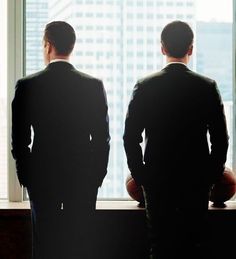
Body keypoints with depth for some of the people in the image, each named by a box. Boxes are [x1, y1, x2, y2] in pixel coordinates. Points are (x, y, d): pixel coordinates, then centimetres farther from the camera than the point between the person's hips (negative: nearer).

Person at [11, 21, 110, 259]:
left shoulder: (27, 85, -6)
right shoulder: (94, 86, -4)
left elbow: (19, 139, -3)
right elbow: (102, 137, -1)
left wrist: (25, 175, 9)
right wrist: (98, 175, 9)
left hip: (42, 177, 0)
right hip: (83, 177, 1)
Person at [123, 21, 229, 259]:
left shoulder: (145, 86, -4)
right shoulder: (207, 87, -5)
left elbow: (130, 138, -3)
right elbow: (220, 139, -2)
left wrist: (140, 176, 7)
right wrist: (211, 176, 8)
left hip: (157, 180, 0)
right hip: (197, 181, 0)